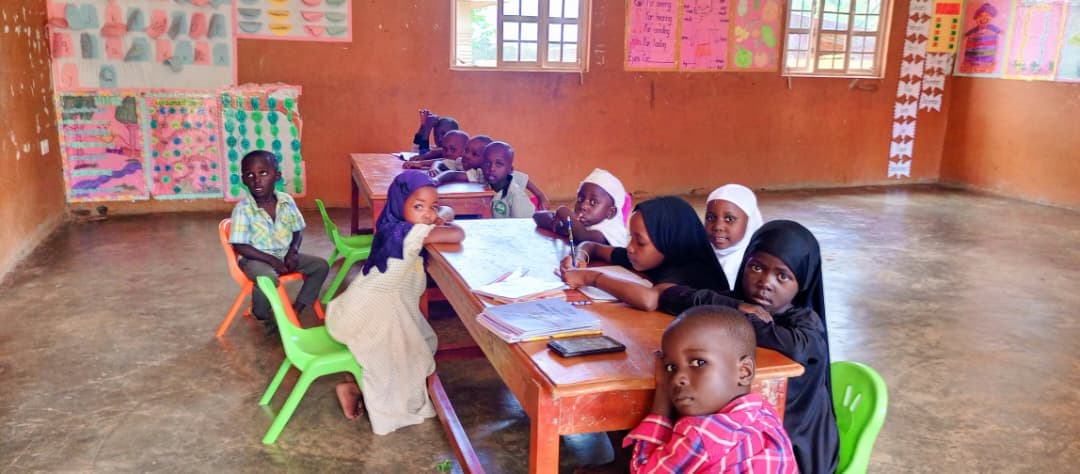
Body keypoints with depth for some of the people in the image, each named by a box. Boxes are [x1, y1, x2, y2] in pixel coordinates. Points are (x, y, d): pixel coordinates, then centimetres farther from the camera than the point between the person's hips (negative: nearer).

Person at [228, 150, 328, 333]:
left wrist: (293, 252, -14)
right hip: (255, 259, -6)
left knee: (321, 265, -6)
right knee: (268, 278, -36)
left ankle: (294, 312, 0)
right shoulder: (243, 209, -18)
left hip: (284, 255, 6)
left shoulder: (286, 201, -5)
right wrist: (271, 260, -22)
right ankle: (263, 315, -3)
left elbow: (298, 231, 6)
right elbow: (240, 246, -18)